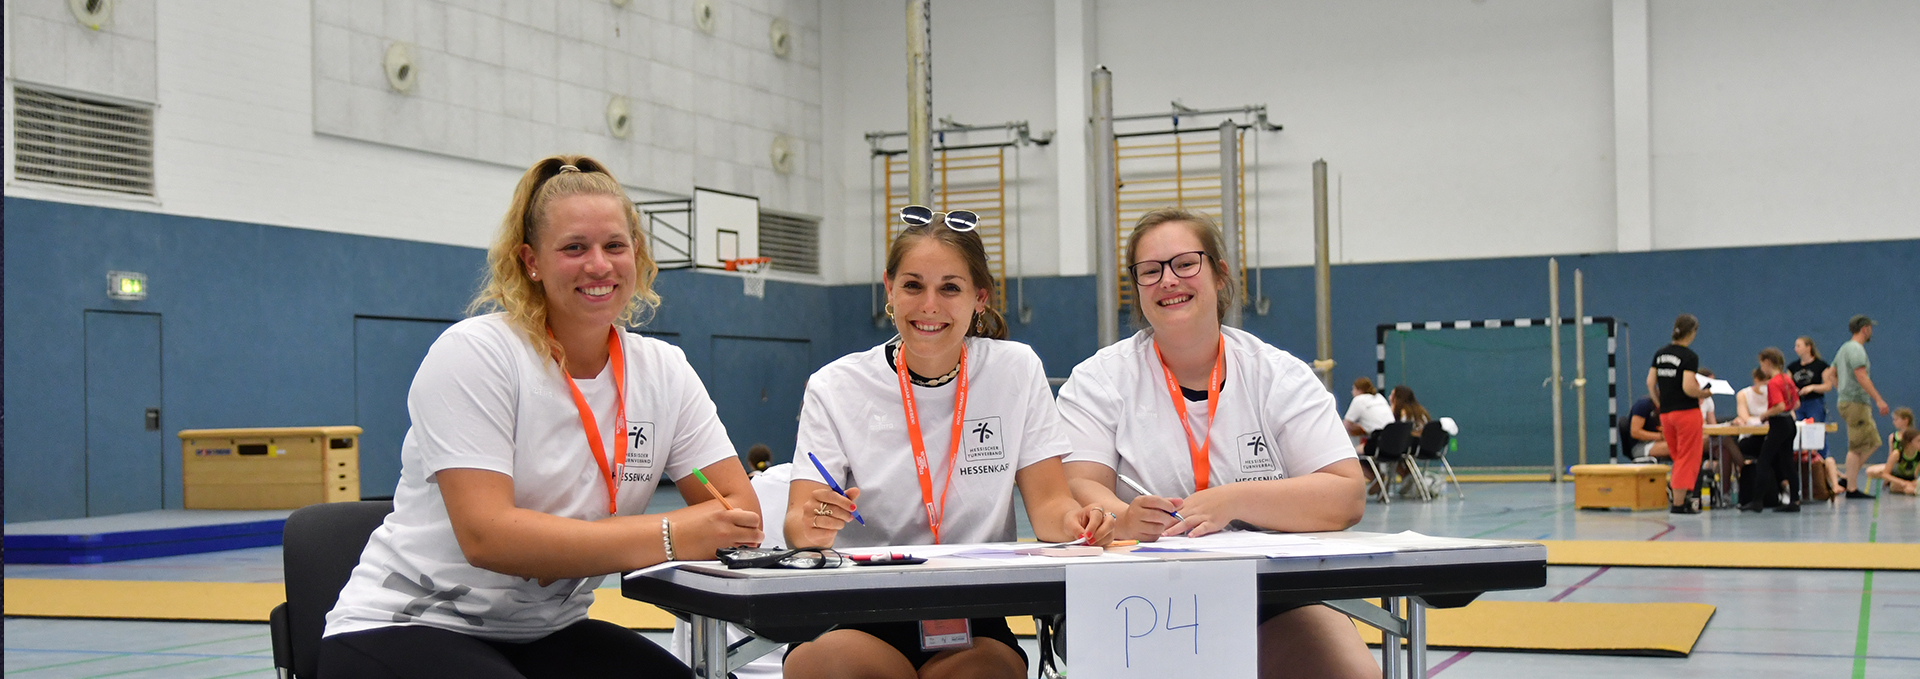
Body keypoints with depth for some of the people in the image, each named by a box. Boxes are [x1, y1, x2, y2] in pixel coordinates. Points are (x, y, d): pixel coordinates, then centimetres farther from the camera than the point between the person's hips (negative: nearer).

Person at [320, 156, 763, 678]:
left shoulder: (662, 371, 5)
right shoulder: (473, 355, -12)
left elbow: (740, 510, 0)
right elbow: (486, 535, -23)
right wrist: (668, 538, -28)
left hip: (545, 635, 5)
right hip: (405, 629, -5)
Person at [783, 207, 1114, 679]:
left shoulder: (1016, 371, 6)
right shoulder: (834, 388, 2)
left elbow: (1048, 502, 4)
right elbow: (799, 525, -6)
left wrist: (1073, 522, -20)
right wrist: (812, 526, -30)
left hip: (976, 626, 0)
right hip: (857, 622, 0)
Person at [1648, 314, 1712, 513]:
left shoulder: (1660, 354, 7)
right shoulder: (1690, 357, -14)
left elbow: (1650, 383, 7)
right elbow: (1688, 388, -22)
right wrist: (1703, 393, -3)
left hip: (1666, 414, 6)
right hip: (1687, 412, -6)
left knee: (1678, 457, 20)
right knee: (1688, 459, 3)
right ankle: (1679, 503, 3)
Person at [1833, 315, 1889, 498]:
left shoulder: (1844, 348, 18)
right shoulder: (1856, 349, -13)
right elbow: (1861, 377, -23)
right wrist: (1879, 399, -24)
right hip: (1855, 403, -10)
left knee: (1872, 443, 11)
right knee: (1857, 447, -8)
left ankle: (1847, 479, 9)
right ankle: (1851, 489, -7)